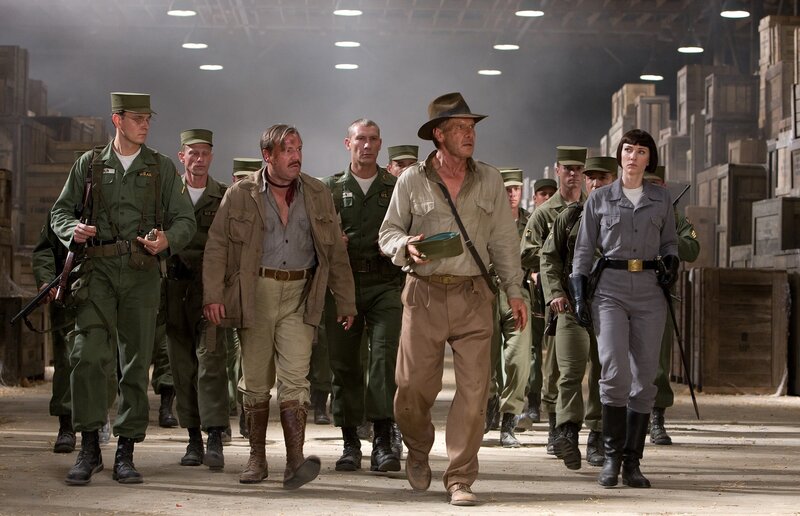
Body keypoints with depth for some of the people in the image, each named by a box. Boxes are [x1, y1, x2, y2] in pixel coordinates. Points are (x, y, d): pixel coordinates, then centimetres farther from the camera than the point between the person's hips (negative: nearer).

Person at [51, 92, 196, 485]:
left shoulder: (162, 168, 10)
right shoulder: (89, 164, 10)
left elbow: (185, 220, 9)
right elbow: (60, 212, 15)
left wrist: (167, 239, -13)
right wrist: (74, 230, -7)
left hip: (142, 273, 1)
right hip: (98, 270, -1)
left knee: (136, 362, 2)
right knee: (87, 355, -14)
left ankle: (125, 453, 10)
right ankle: (89, 448, -5)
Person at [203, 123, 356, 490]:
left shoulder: (318, 195, 9)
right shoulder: (240, 195, 3)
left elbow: (336, 252, 12)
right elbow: (217, 247, 0)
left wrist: (346, 302, 11)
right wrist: (213, 295, -9)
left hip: (299, 296, 0)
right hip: (254, 292, 0)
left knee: (294, 378, -11)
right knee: (256, 381, 7)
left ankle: (295, 463, -18)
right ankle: (256, 457, 19)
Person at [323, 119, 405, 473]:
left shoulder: (396, 188, 12)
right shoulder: (331, 188, 13)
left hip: (385, 285, -1)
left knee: (385, 357, -14)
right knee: (344, 362, 2)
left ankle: (382, 442, -13)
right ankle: (350, 443, 11)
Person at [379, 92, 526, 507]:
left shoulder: (490, 181, 9)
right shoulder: (412, 181, 5)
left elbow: (504, 240, 11)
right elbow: (388, 231, 10)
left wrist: (514, 290, 5)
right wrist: (407, 247, -13)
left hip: (472, 295, 1)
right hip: (424, 294, -1)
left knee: (474, 388, -6)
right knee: (413, 385, 0)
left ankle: (460, 479, 2)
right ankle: (418, 451, 31)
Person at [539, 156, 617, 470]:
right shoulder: (569, 217, 11)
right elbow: (548, 257, 10)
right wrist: (554, 292, -4)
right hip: (572, 303, -1)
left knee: (604, 373, 6)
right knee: (571, 370, -13)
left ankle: (597, 438, 15)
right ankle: (567, 432, -21)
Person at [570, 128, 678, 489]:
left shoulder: (662, 199, 12)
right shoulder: (599, 198, 8)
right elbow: (584, 249, 10)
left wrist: (671, 262, -1)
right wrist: (579, 294, 1)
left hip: (650, 289, 2)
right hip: (610, 287, -2)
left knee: (644, 377, 0)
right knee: (615, 372, -15)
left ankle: (632, 462, 7)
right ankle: (611, 458, -3)